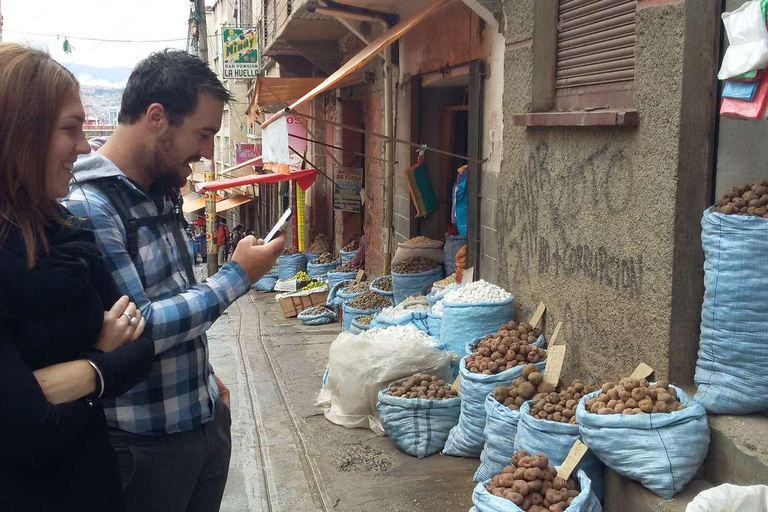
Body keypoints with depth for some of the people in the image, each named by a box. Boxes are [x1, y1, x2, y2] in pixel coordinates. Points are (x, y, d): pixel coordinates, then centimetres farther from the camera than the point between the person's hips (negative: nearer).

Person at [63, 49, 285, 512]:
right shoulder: (84, 208, -22)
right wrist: (238, 277, -18)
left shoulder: (162, 193, 5)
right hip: (145, 443, -7)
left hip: (207, 418, 8)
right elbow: (136, 331, -26)